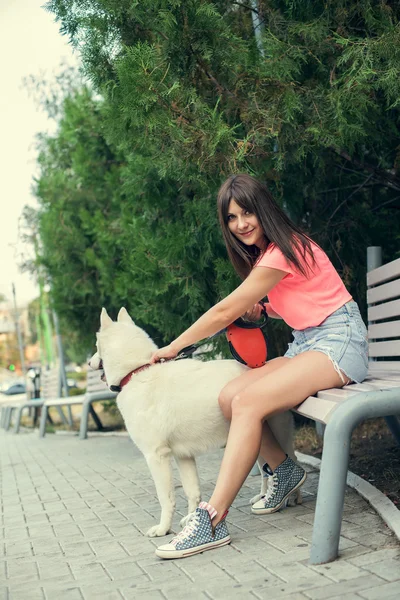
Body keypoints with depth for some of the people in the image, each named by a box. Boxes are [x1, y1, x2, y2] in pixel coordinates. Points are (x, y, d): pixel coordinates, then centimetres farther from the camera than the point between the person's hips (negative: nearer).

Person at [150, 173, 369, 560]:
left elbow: (225, 312, -12)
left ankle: (212, 521, -28)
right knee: (230, 397, -12)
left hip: (339, 341, -9)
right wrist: (257, 309, 0)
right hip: (305, 343, 9)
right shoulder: (265, 253, 14)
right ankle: (283, 471, 7)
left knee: (248, 403, -28)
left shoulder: (282, 251, -16)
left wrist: (173, 347, -2)